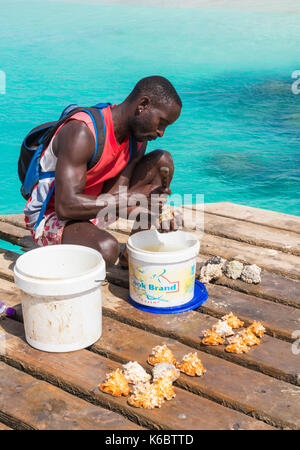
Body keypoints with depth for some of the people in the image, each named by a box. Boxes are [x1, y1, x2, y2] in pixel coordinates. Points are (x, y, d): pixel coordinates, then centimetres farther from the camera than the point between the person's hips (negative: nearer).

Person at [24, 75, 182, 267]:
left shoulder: (138, 135, -3)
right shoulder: (82, 132, -28)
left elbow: (116, 198, -3)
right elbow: (66, 206, -34)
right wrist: (132, 197, -33)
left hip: (93, 208, 8)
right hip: (50, 215, -8)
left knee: (162, 160, 3)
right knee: (106, 248, -40)